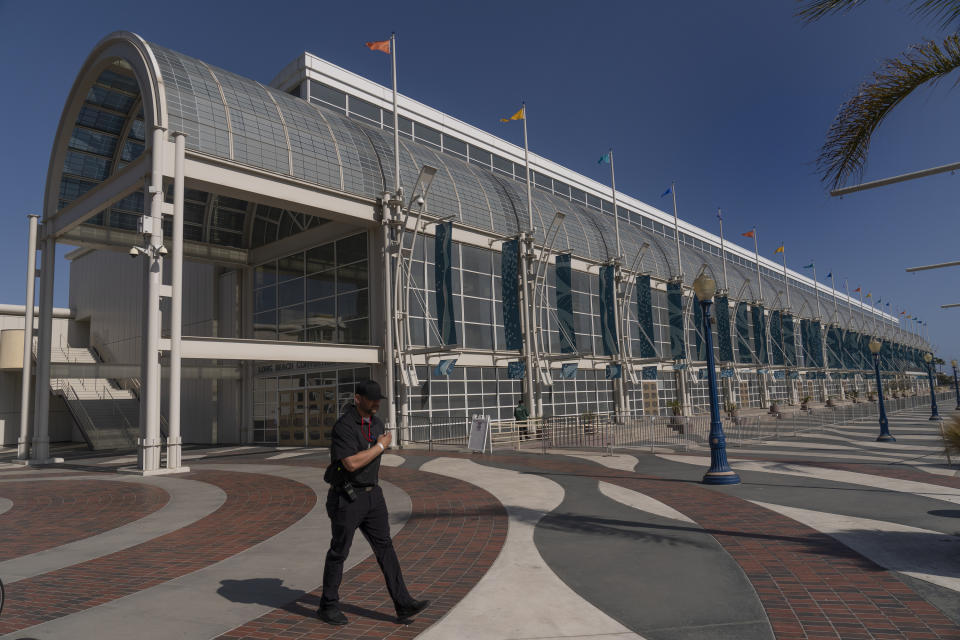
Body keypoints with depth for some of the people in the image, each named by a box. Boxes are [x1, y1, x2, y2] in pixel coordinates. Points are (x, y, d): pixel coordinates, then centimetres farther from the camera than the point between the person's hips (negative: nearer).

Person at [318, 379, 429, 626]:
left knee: (385, 547, 5)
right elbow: (352, 463, -29)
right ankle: (328, 606, 24)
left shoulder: (377, 423, 7)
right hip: (347, 497, -7)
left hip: (372, 495, 7)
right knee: (339, 552, 7)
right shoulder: (344, 426, -20)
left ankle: (403, 603, 7)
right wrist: (380, 446, -20)